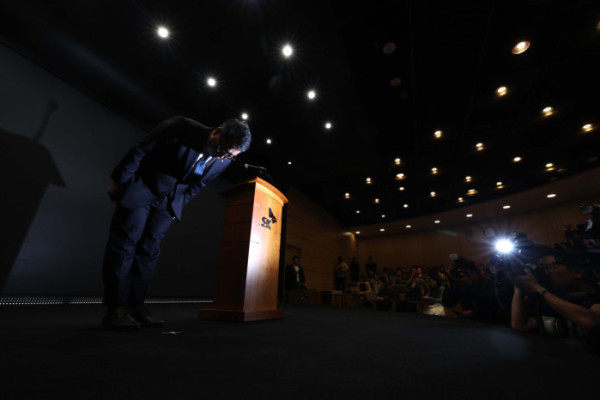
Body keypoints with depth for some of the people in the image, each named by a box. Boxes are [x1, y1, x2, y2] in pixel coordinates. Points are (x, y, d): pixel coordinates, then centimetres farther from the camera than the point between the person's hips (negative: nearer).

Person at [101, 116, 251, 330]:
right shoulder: (181, 127, -26)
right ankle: (116, 309, 4)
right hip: (141, 186, -3)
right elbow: (139, 150, -14)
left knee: (149, 249, 4)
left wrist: (178, 206, 10)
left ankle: (135, 306, 12)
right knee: (125, 242, -4)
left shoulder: (224, 160, -12)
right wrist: (119, 182, -6)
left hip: (170, 198, 4)